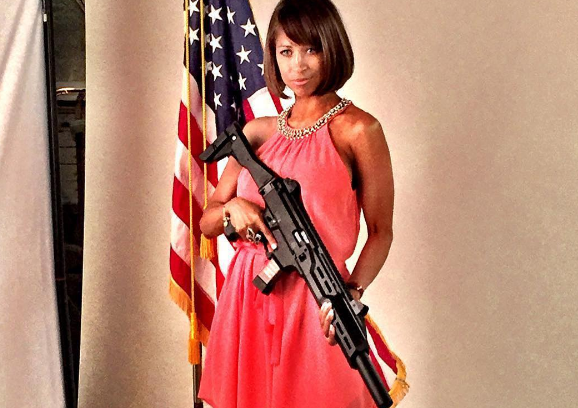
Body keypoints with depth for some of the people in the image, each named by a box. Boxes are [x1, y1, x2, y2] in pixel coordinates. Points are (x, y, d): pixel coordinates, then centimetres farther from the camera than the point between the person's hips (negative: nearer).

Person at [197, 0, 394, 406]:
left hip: (314, 303, -4)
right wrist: (233, 208, -8)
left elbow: (380, 231, -5)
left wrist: (352, 292, -20)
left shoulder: (357, 130, -4)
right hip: (247, 296, 5)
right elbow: (207, 222, 14)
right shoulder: (258, 132, 11)